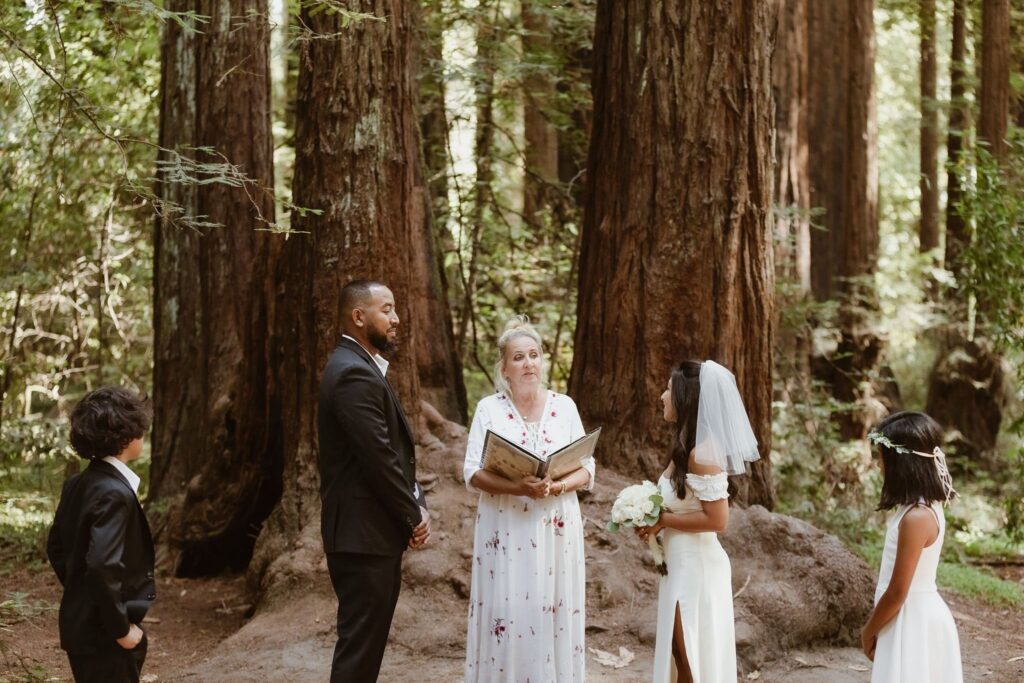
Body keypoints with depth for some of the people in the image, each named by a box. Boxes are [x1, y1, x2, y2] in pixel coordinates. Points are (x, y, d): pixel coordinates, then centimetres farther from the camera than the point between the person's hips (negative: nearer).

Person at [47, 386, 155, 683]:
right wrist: (121, 628, -19)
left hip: (80, 624, 9)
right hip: (104, 636, -9)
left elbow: (56, 547, 16)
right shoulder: (115, 493, -21)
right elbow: (104, 567, -28)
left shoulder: (78, 484, 6)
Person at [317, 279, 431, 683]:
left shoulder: (362, 367, 15)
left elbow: (393, 450, 16)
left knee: (367, 639, 16)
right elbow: (379, 459, -21)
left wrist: (416, 505, 4)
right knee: (360, 644, -4)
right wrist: (414, 516, -10)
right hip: (364, 533, -10)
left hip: (375, 531, 10)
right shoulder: (354, 375, -18)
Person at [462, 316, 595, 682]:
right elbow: (473, 472, -6)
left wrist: (558, 486, -17)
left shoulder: (565, 406, 5)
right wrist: (517, 488, -22)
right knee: (507, 614, -2)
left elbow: (586, 469, 3)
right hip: (505, 530, -2)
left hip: (556, 529, 2)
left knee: (555, 616, 3)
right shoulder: (489, 409, 0)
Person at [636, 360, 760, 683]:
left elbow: (716, 519, -24)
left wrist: (662, 520, -16)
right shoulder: (686, 446, 9)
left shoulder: (701, 451, -20)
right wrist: (654, 519, 4)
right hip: (683, 564, 10)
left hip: (696, 567, -10)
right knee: (682, 657, 18)